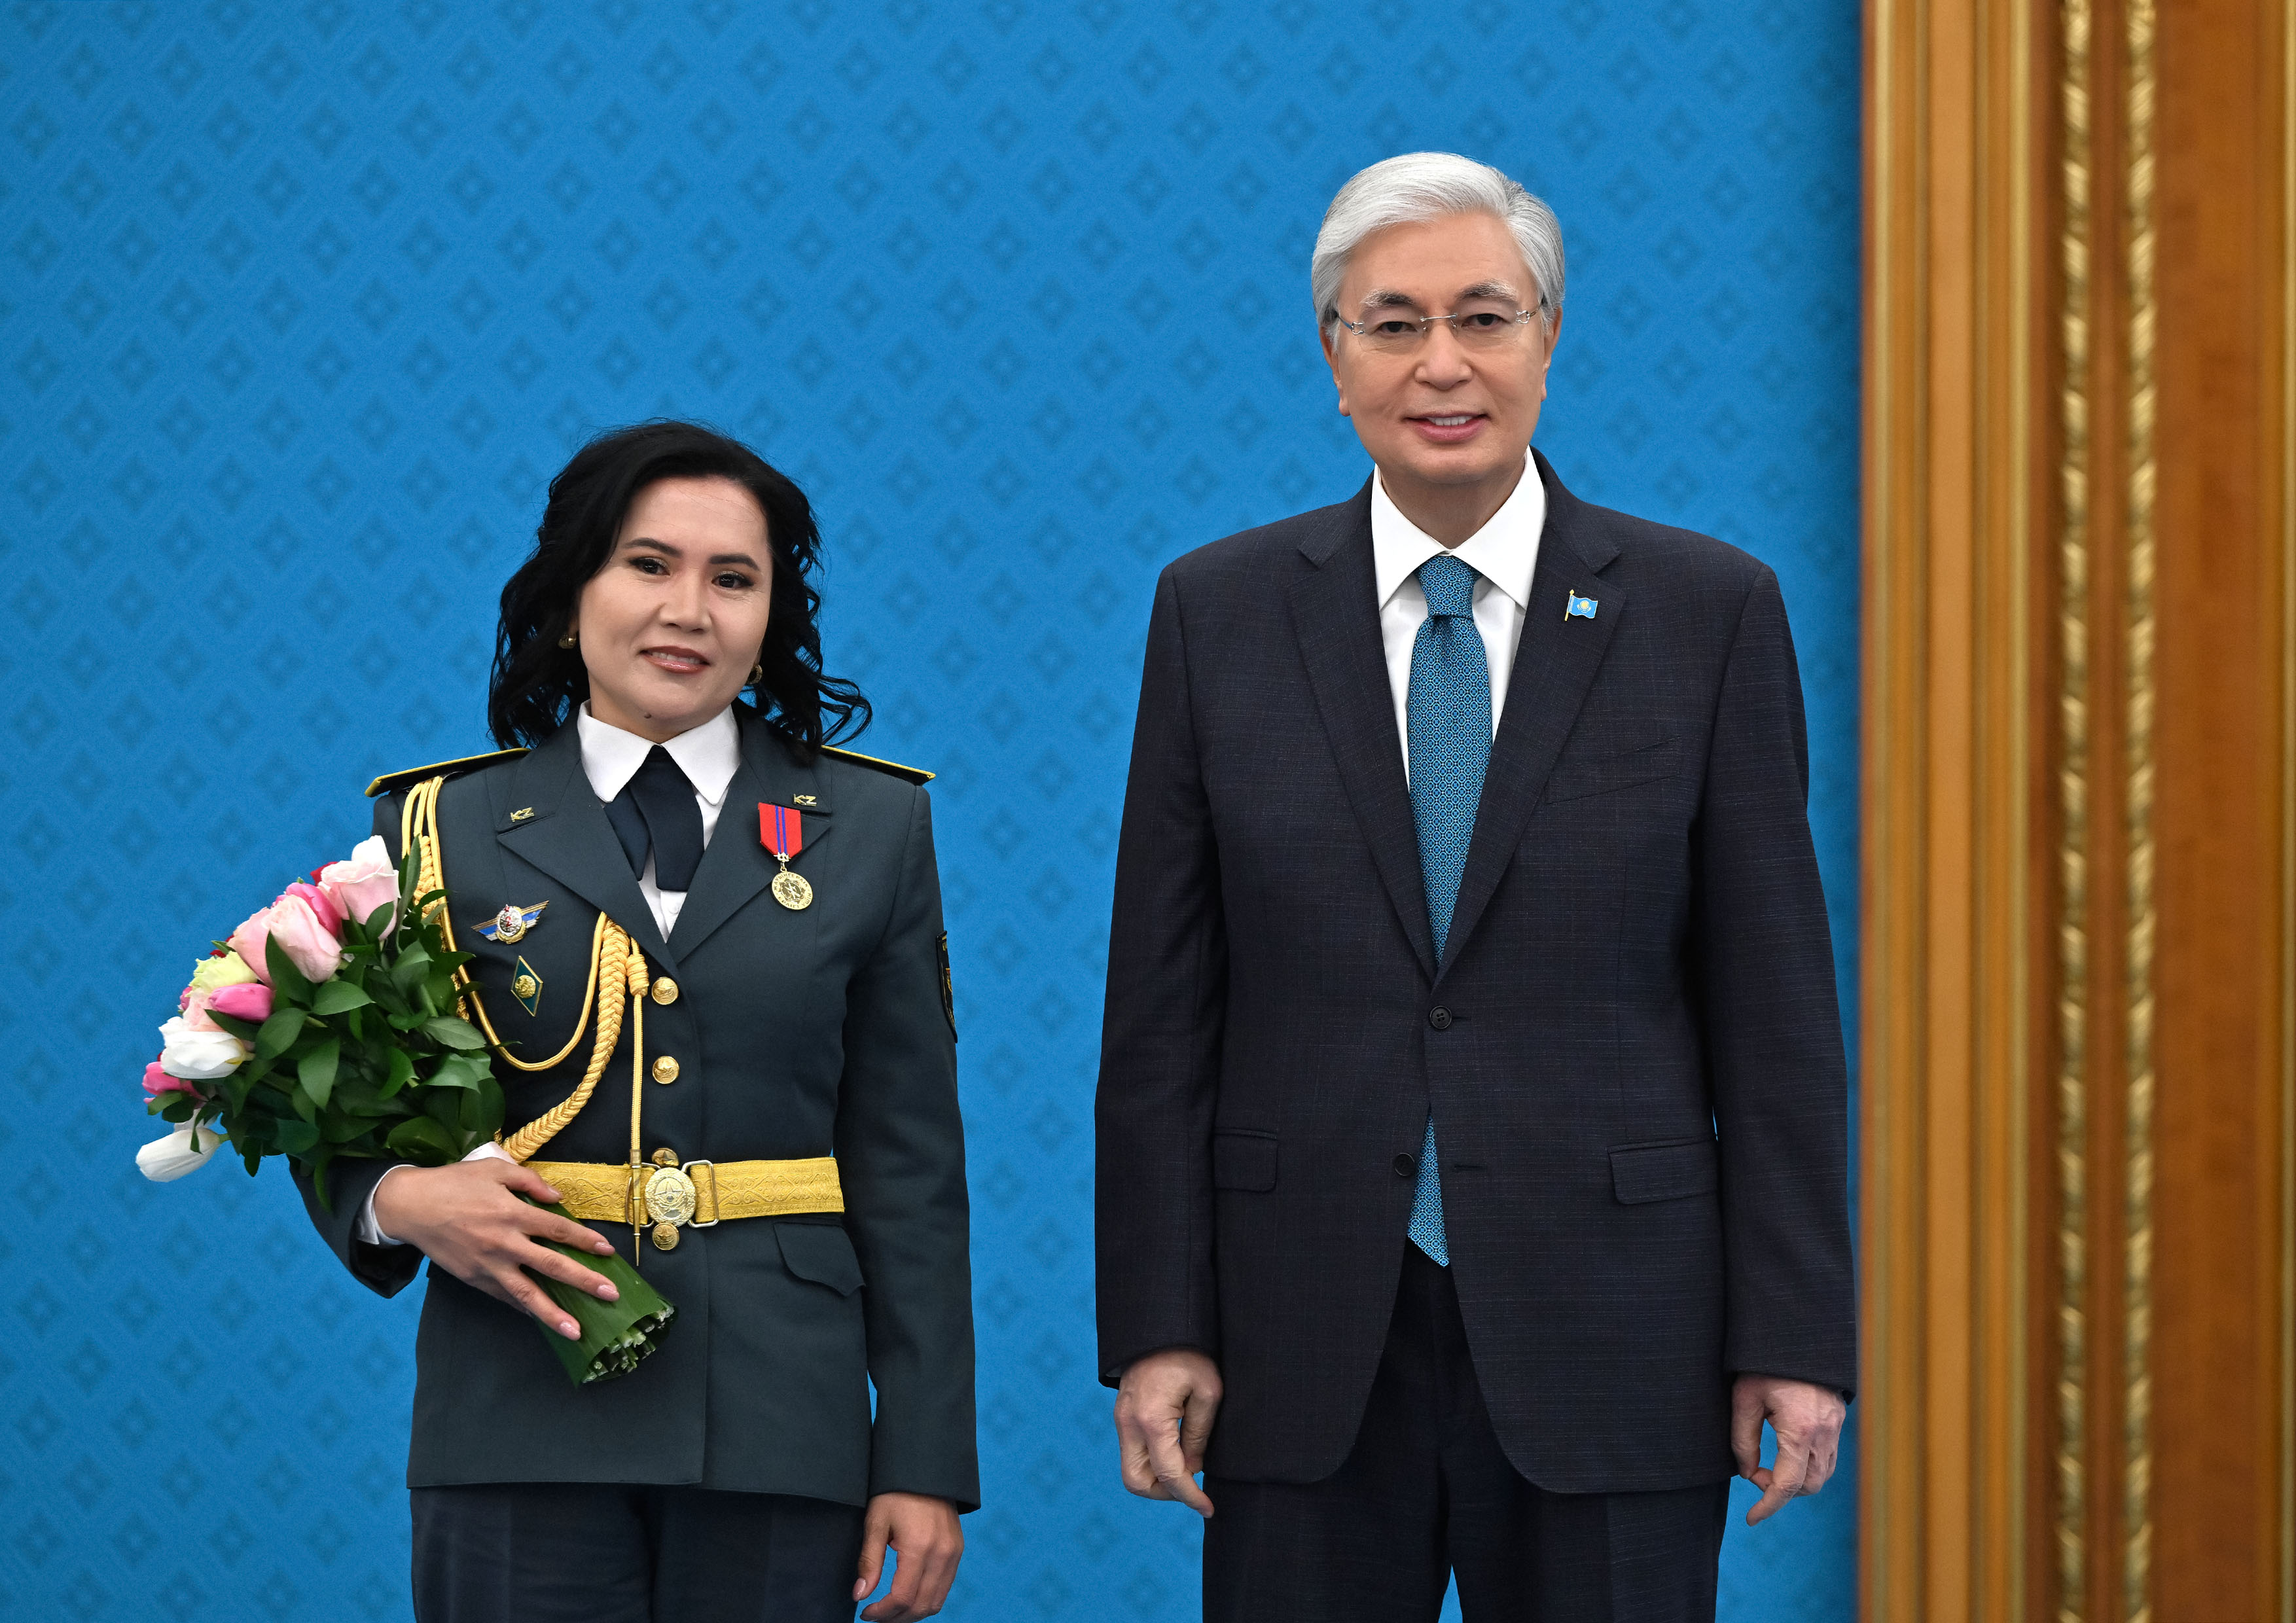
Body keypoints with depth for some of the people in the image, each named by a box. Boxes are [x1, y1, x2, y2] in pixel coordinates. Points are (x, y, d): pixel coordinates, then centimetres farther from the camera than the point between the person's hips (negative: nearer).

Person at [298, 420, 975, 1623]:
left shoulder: (869, 827, 10)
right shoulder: (444, 828, 8)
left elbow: (908, 1167, 7)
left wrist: (926, 1465, 1)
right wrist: (403, 1201, -12)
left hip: (778, 1422, 1)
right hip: (520, 1423, 0)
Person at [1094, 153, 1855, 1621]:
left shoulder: (1709, 611, 2)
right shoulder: (1219, 611, 6)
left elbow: (1776, 1004, 1)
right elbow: (1163, 1005, 5)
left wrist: (1795, 1335, -4)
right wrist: (1157, 1325, -1)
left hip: (1606, 1335, -1)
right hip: (1310, 1355, 1)